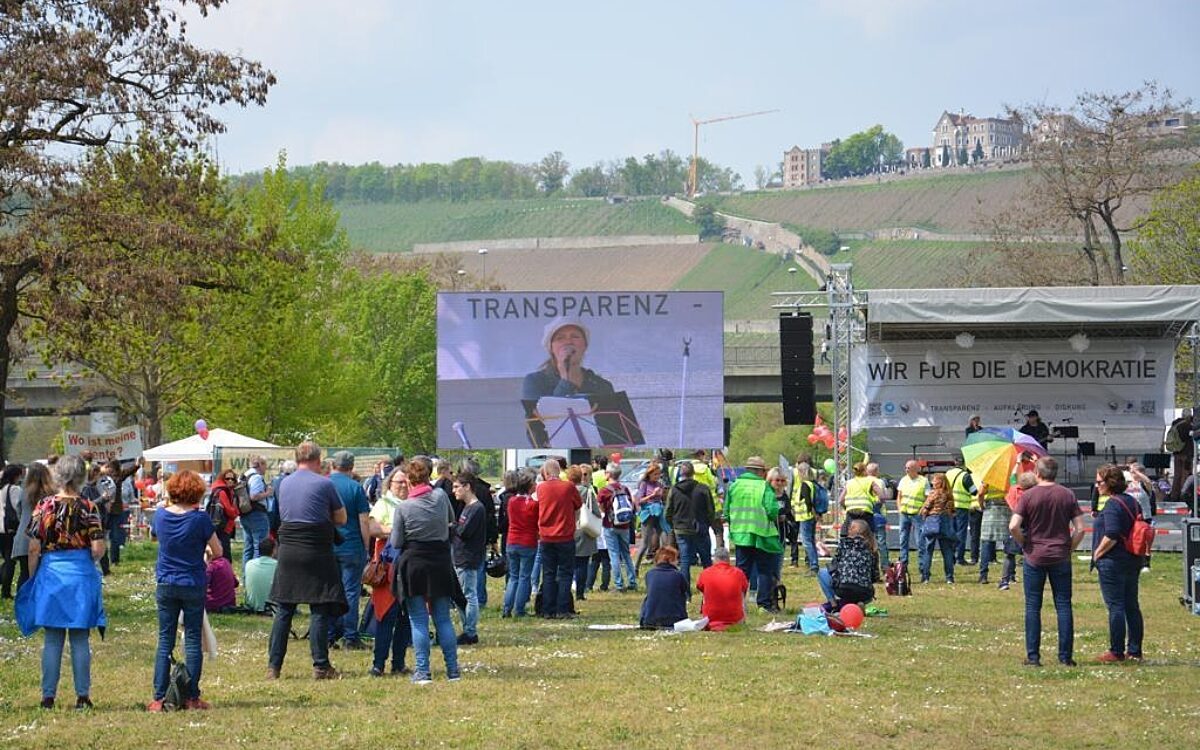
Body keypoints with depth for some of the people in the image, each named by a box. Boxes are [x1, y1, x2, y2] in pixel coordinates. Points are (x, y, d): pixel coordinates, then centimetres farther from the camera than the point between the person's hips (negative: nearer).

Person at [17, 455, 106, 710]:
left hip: (50, 572, 1)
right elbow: (98, 550, -10)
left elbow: (33, 549, -4)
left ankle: (48, 696, 9)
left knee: (52, 640, 7)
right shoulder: (88, 508, -6)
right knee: (80, 639, 7)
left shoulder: (44, 506, -5)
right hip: (81, 575, -1)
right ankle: (82, 696, 9)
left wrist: (32, 577, 9)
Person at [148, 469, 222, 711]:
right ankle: (192, 697, 5)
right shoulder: (200, 518, -13)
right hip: (193, 586, -3)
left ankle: (159, 698, 2)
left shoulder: (160, 516, -3)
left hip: (165, 585, 3)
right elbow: (218, 552, -4)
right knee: (193, 641, 4)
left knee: (165, 642, 6)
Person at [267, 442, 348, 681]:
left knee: (283, 609, 8)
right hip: (317, 551, -5)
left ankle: (273, 666, 7)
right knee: (320, 610, 0)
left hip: (288, 549, 5)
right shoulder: (324, 484, -6)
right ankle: (320, 666, -2)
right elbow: (341, 518, 3)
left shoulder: (284, 484, 9)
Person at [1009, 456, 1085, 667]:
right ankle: (1066, 656, 5)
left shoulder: (1028, 496, -6)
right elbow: (1080, 528, -4)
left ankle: (1033, 656, 3)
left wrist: (1024, 545, 2)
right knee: (1064, 606, 6)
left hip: (1034, 558, -2)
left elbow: (1013, 526, -14)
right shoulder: (1067, 495, 0)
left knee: (1033, 608, 5)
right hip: (1060, 558, 2)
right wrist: (1069, 548, 8)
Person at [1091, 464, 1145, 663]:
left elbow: (1111, 535, -25)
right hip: (1133, 562, 9)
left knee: (1115, 606, -4)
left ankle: (1116, 652, -1)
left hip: (1113, 562, -9)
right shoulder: (1132, 501, 11)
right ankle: (1134, 650, 16)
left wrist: (1097, 553, -12)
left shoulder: (1113, 504, -16)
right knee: (1132, 606, 12)